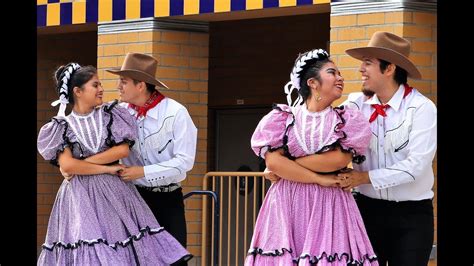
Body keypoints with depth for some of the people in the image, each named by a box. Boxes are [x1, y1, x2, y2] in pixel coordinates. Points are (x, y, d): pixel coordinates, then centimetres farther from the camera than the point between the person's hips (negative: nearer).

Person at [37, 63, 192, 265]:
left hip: (114, 193, 2)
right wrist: (107, 169, -8)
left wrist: (83, 162, -8)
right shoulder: (62, 126, 2)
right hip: (80, 197, -2)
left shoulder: (110, 116, 8)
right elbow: (66, 166, -10)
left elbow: (123, 150, -5)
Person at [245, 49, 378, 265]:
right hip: (286, 205, 0)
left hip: (329, 207, 0)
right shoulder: (282, 117, 6)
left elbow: (339, 159, -8)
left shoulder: (348, 120, 8)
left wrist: (286, 165, -6)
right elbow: (273, 162, -7)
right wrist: (319, 179, -10)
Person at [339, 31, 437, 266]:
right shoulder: (356, 104, 0)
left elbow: (415, 165, -17)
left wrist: (366, 177, -18)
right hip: (367, 208, 3)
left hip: (411, 214, -3)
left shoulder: (421, 108, -10)